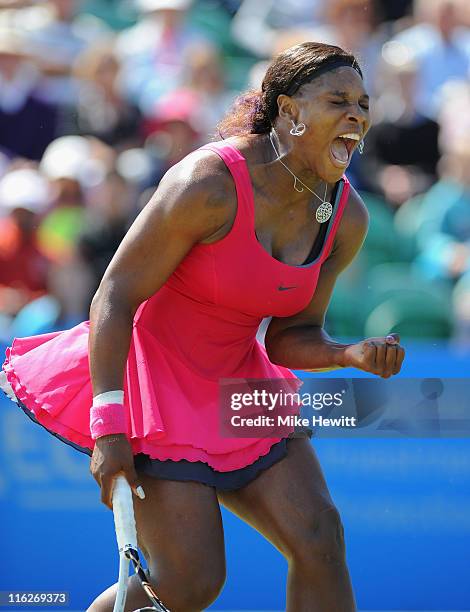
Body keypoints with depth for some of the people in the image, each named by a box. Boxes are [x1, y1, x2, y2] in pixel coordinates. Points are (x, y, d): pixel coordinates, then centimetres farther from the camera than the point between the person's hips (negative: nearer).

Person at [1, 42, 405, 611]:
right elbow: (115, 297, -20)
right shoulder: (210, 184, -24)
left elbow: (290, 336, 6)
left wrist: (355, 354, -16)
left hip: (235, 382, 7)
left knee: (319, 538, -8)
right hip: (151, 371, -7)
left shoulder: (347, 217, -4)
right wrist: (109, 427, -25)